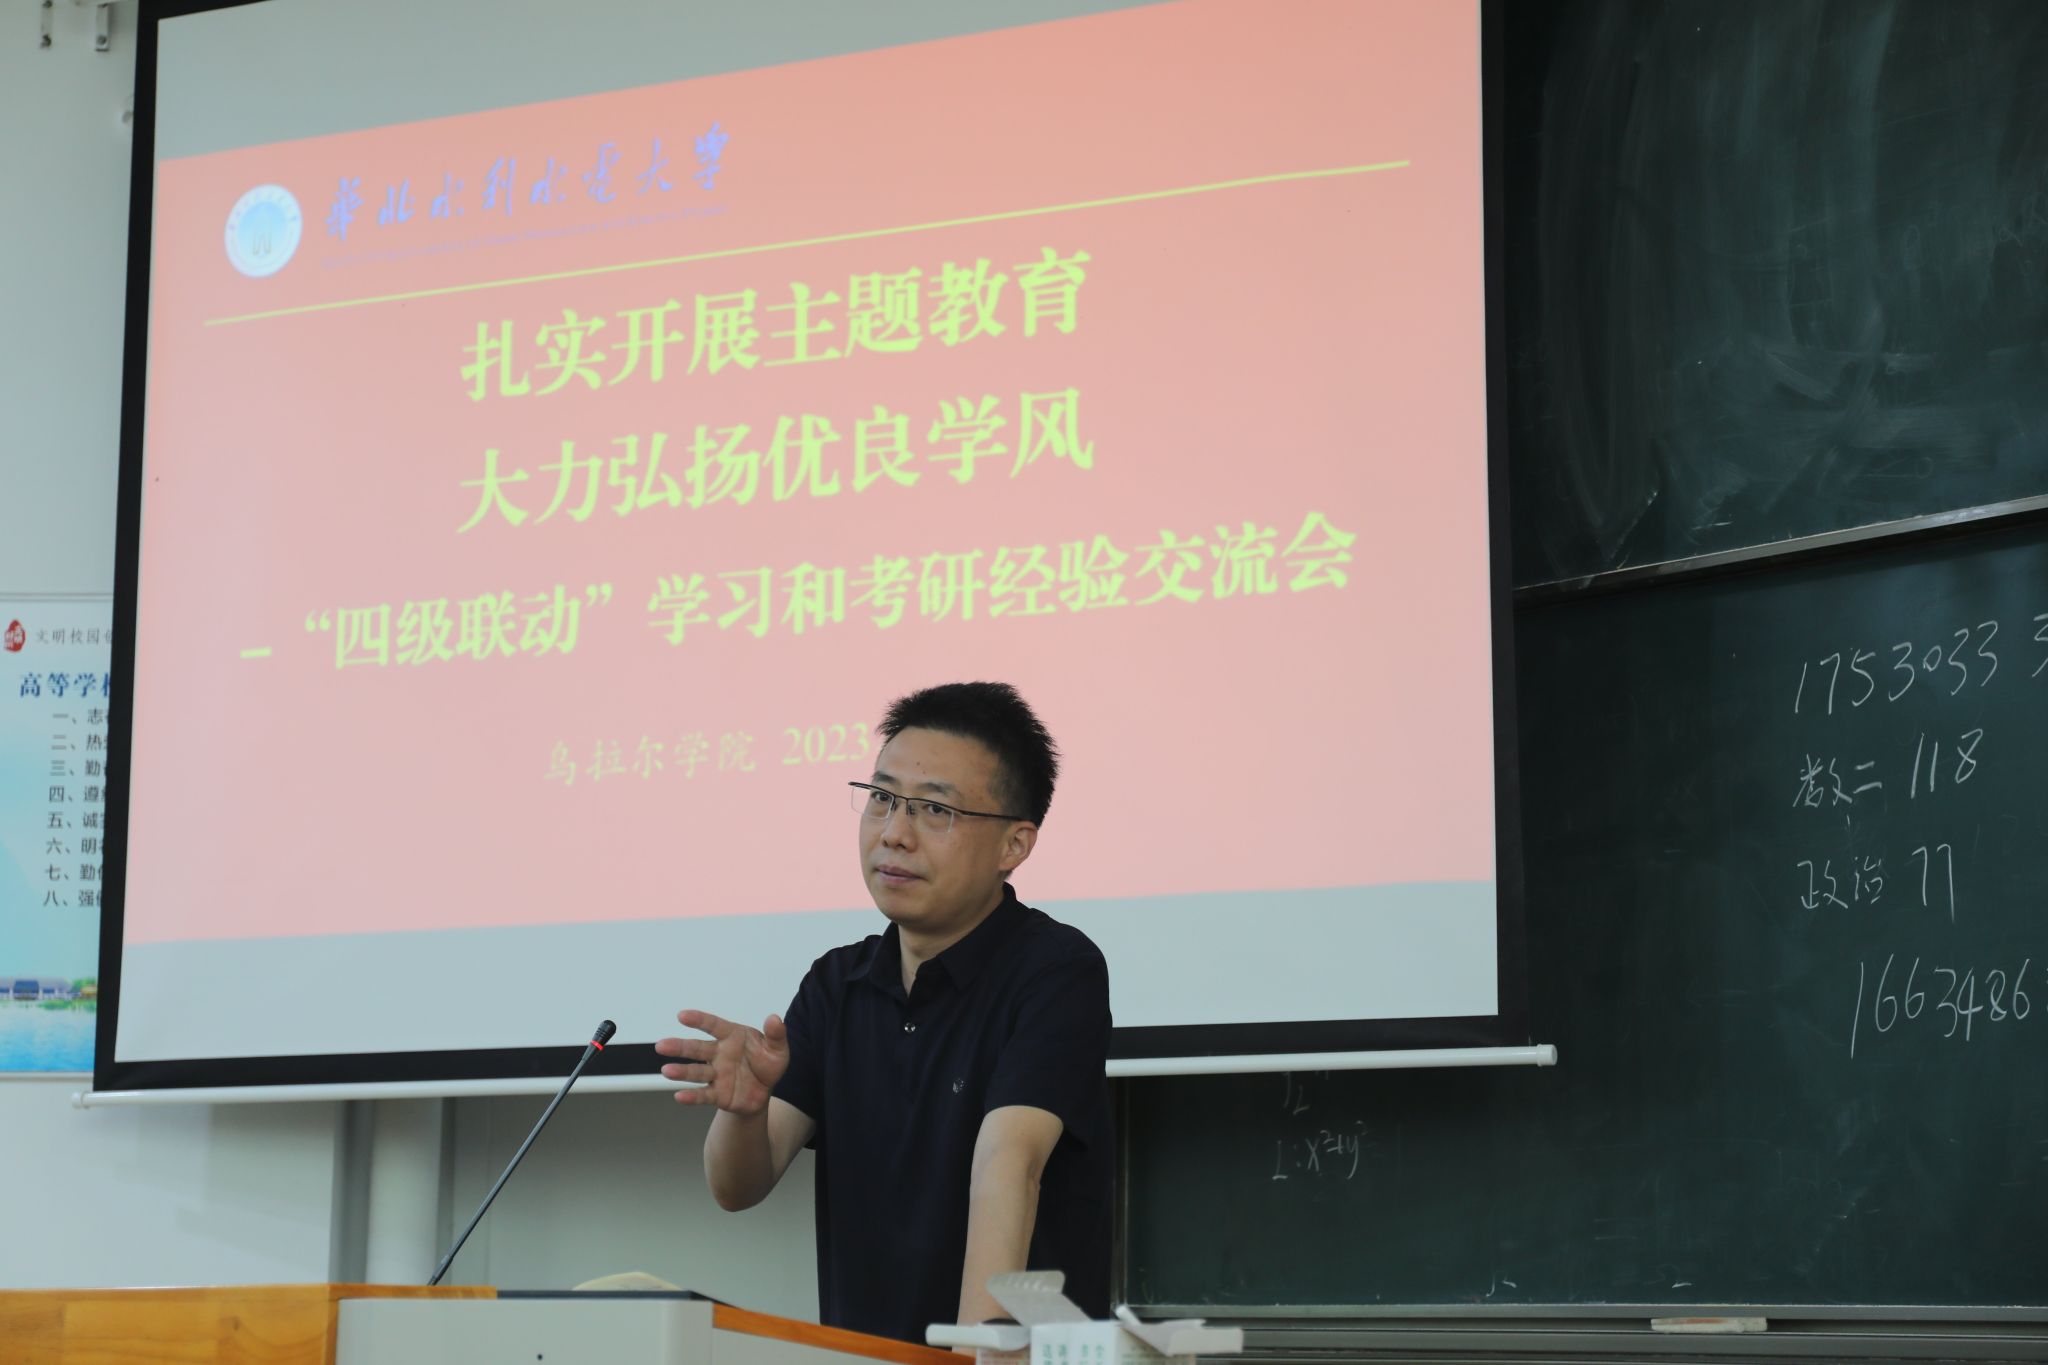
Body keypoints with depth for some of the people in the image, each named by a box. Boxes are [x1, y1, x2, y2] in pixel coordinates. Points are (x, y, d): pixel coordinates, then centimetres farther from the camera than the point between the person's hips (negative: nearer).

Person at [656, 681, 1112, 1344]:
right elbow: (736, 1187, 5)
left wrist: (977, 1349, -30)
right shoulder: (837, 984, 10)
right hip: (857, 1352, 4)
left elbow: (1007, 1165, -20)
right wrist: (743, 1106, -16)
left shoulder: (1058, 972, -7)